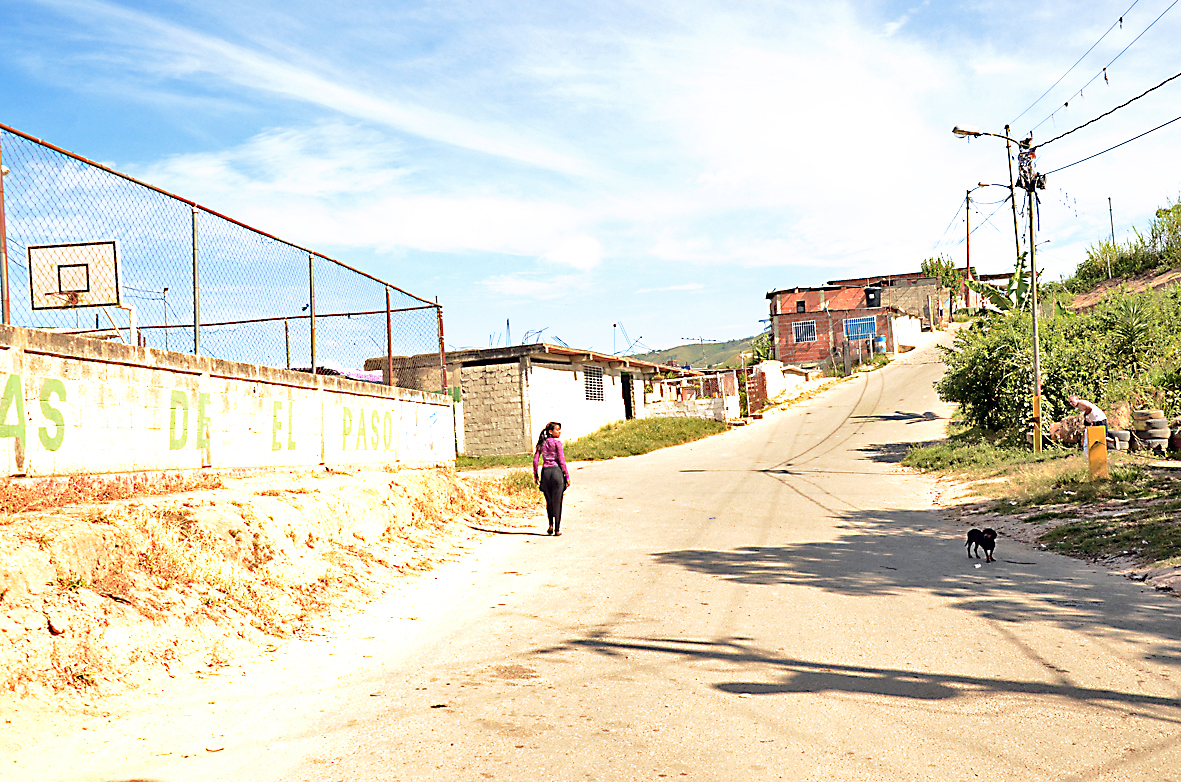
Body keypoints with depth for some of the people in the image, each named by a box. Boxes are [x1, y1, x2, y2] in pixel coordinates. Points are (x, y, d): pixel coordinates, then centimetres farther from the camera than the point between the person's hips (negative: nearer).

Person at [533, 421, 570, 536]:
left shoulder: (542, 443, 10)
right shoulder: (557, 442, -5)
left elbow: (535, 460, 6)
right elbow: (561, 460, -7)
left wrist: (535, 475, 13)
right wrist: (567, 476, -3)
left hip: (545, 472, 4)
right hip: (556, 471, -4)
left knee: (549, 501, 18)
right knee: (557, 501, 2)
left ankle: (551, 525, 8)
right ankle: (557, 529, 3)